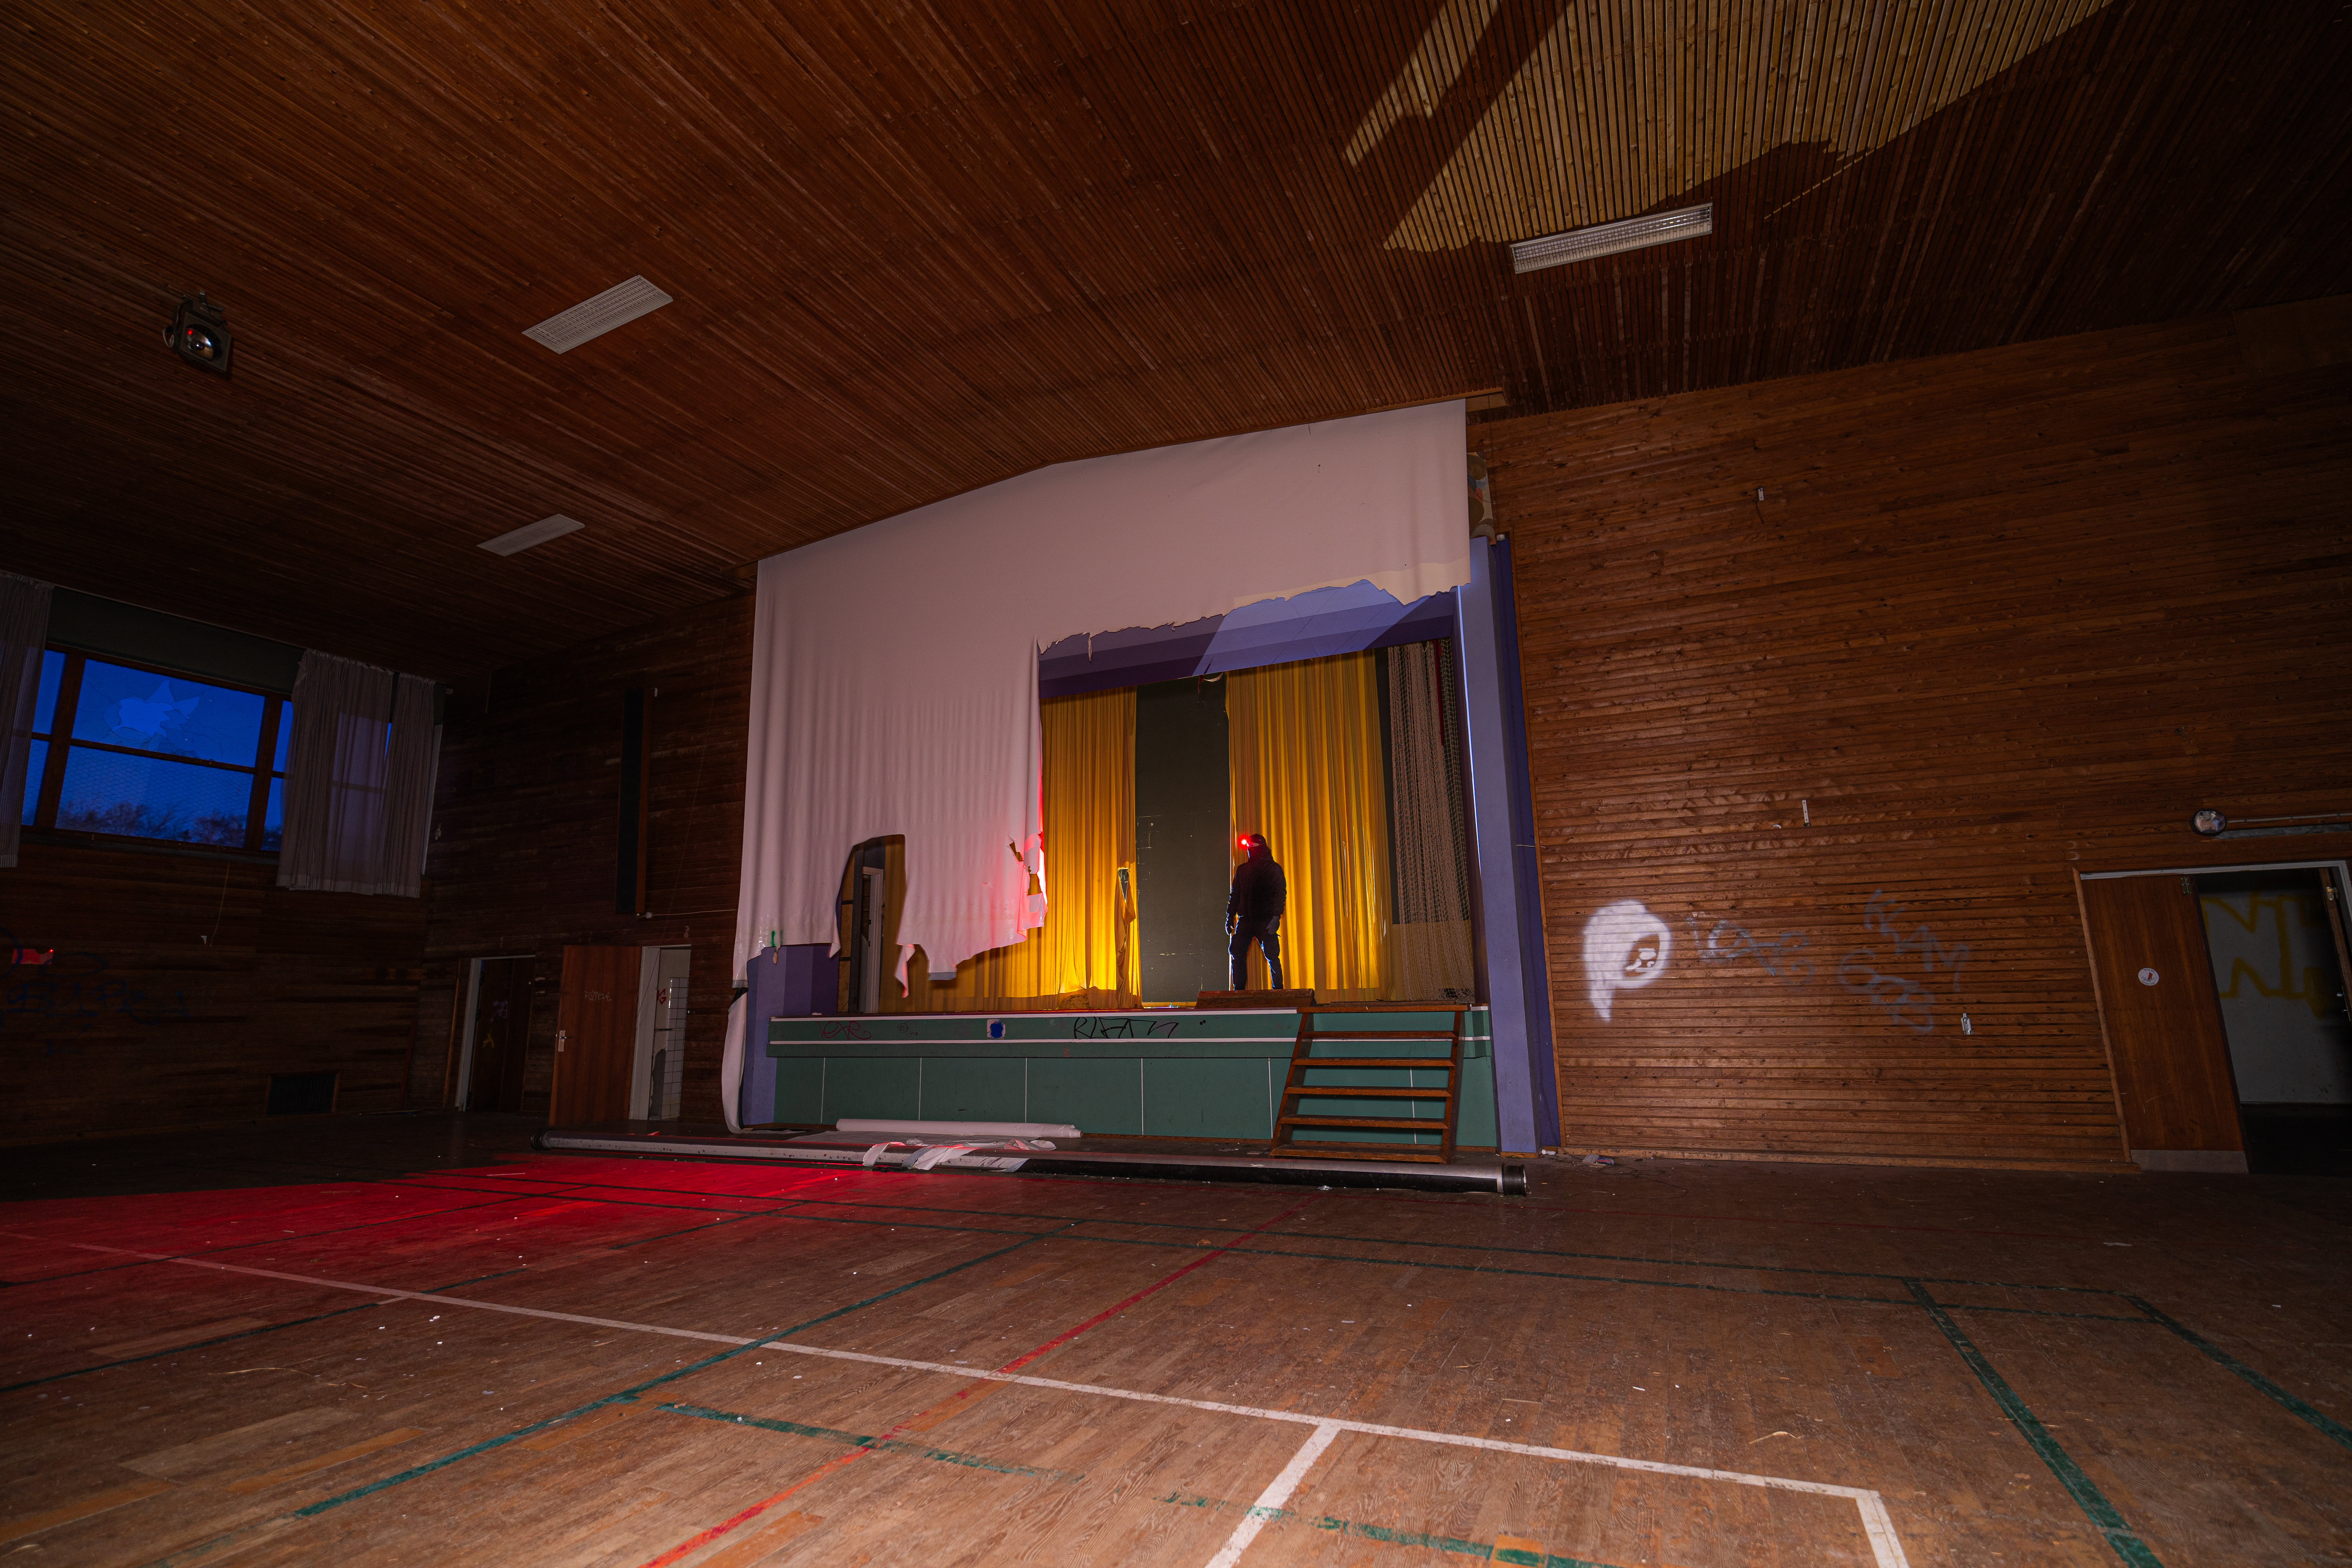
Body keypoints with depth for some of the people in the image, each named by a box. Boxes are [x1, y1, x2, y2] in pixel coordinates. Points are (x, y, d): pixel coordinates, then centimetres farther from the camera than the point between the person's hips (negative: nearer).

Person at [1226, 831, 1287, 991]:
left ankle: (1278, 991, 2)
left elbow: (1281, 893, -5)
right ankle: (1239, 991, 8)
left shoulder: (1273, 868, 3)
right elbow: (1235, 895, 21)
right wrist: (1230, 918, 13)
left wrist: (1276, 917, -16)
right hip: (1245, 920, 5)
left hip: (1266, 920, -5)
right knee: (1237, 953, -1)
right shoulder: (1242, 869, 18)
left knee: (1272, 956, -7)